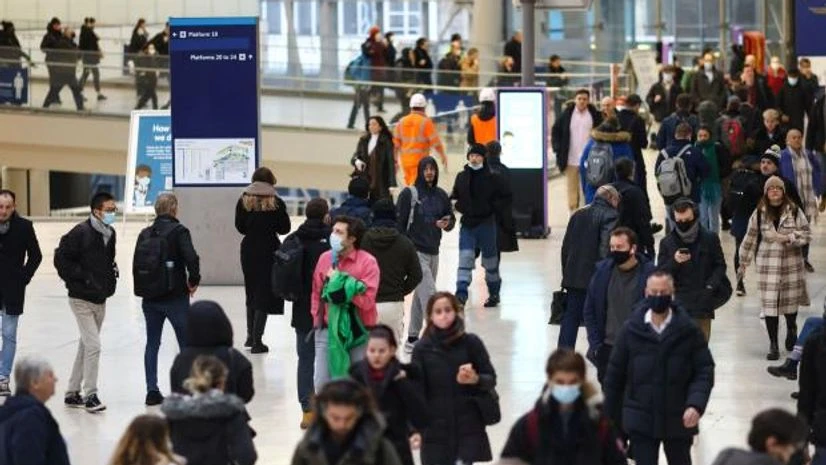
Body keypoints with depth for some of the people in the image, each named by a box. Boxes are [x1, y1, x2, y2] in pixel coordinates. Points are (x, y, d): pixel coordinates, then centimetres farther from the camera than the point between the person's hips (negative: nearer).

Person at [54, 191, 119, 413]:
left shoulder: (110, 233, 7)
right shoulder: (81, 232, -17)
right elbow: (61, 259, -16)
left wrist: (112, 273, 4)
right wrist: (81, 277, -19)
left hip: (100, 299, 8)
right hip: (82, 299, -8)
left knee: (86, 346, 15)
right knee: (93, 346, -13)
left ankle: (72, 393, 25)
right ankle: (90, 395, -4)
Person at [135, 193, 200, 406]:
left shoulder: (145, 234, 6)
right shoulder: (178, 231, -10)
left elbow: (136, 264, 5)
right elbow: (191, 258, -21)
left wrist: (143, 288, 13)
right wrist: (193, 281, -6)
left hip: (149, 298, 5)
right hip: (175, 298, -5)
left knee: (152, 343, 11)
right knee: (186, 343, 5)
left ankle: (152, 390, 9)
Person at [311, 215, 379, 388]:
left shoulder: (368, 262, -9)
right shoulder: (325, 258, 4)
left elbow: (367, 300, -17)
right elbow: (316, 293, 13)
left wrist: (339, 281, -16)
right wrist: (317, 318, 10)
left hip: (358, 331, -3)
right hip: (328, 329, 3)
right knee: (322, 383, -2)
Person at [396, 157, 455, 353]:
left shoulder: (441, 195, 8)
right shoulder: (409, 194, -6)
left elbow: (451, 218, 15)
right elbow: (399, 223, -7)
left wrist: (447, 224, -10)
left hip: (433, 251, 6)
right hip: (415, 251, -6)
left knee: (421, 296, 13)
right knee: (429, 294, -14)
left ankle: (412, 338, 22)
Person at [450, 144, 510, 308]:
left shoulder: (492, 178, -6)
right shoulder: (462, 177, 5)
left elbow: (506, 196, -1)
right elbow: (454, 196, 18)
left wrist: (493, 208, -12)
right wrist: (458, 205, -2)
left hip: (486, 224, -2)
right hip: (467, 224, 2)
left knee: (490, 259, 11)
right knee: (465, 257, -11)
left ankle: (494, 294, 27)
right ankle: (461, 293, -15)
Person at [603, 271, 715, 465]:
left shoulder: (688, 330, -7)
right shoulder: (631, 330, -4)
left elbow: (704, 371, -6)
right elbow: (615, 375, 3)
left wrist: (696, 404, -22)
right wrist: (612, 421, 4)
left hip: (679, 421, 0)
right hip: (640, 422, 0)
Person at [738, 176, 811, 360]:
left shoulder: (794, 211, -1)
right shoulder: (759, 214, 1)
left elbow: (806, 234, -1)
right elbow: (750, 239, 8)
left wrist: (787, 238, -17)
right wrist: (743, 263, 11)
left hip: (791, 262, 0)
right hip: (767, 264, 0)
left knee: (791, 299, 10)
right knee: (770, 303, -4)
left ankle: (791, 329, 42)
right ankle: (773, 344, 3)